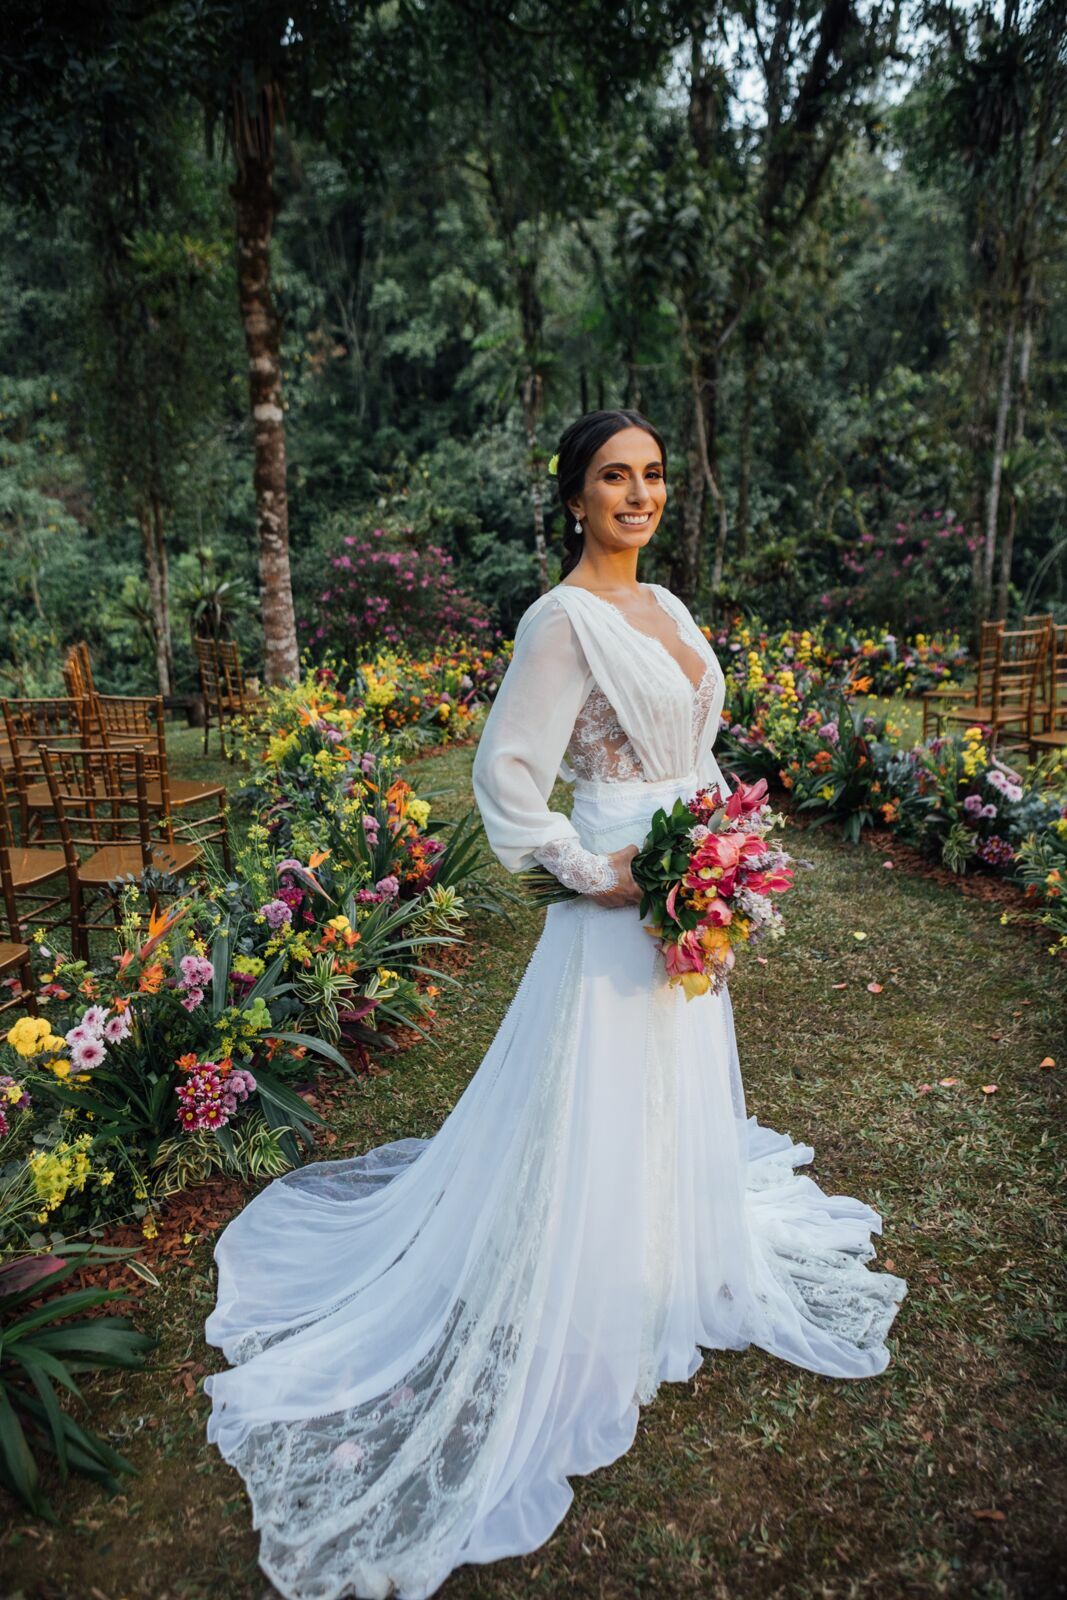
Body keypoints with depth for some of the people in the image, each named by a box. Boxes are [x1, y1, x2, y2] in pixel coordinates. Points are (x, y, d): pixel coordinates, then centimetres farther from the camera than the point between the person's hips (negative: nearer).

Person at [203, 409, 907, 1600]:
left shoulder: (665, 606, 10)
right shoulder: (563, 619, -17)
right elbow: (504, 775, -20)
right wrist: (593, 874, -18)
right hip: (622, 904, -9)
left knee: (682, 1093, 25)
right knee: (604, 1112, 6)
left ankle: (680, 1264, 50)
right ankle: (597, 1322, 29)